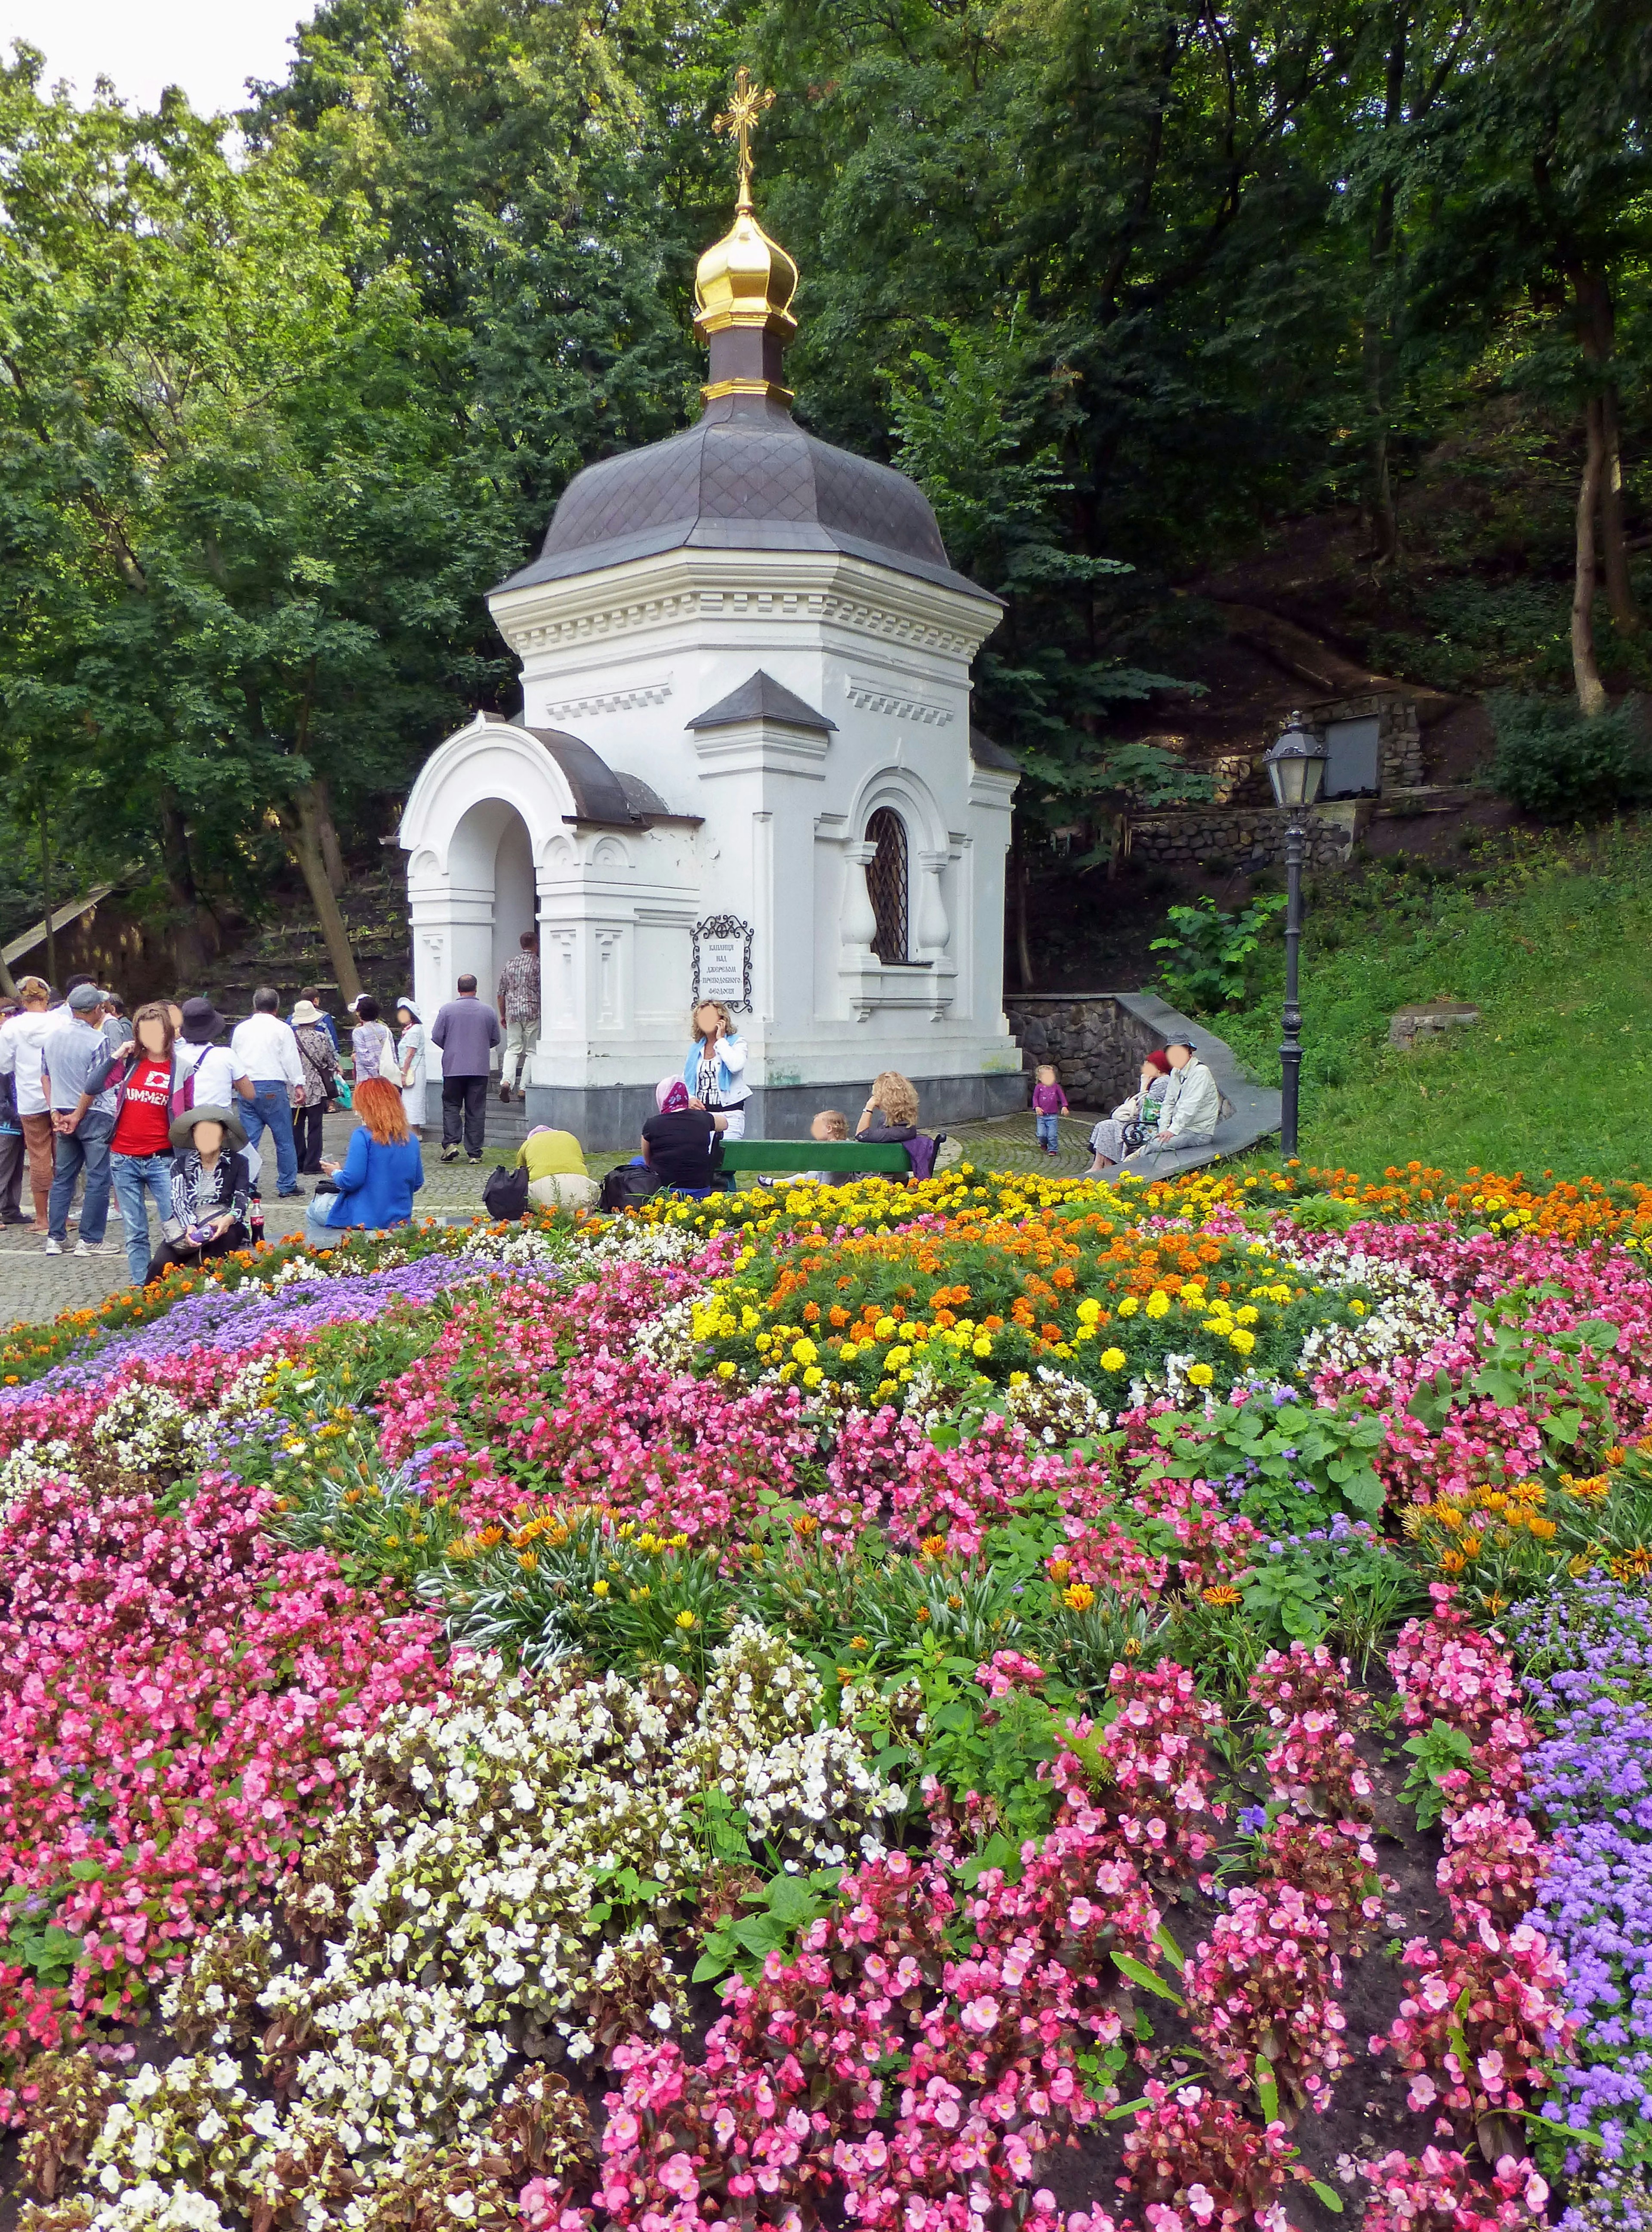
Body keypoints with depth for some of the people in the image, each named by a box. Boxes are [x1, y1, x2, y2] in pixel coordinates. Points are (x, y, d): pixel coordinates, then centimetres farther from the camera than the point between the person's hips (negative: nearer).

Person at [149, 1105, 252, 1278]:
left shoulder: (238, 1163, 8)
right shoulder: (182, 1164, 12)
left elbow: (242, 1200, -5)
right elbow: (179, 1200, -3)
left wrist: (228, 1219, -30)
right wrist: (189, 1226, -26)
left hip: (224, 1226, -1)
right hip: (185, 1225, 1)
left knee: (226, 1237, -38)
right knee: (160, 1265, -26)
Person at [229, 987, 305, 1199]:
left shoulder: (241, 1029, 11)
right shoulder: (282, 1029, -2)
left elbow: (234, 1059, 17)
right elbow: (291, 1060, -4)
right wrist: (298, 1086, 1)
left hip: (247, 1089, 4)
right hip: (273, 1089, -4)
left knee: (248, 1140, 7)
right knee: (284, 1139, 3)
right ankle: (288, 1186, 6)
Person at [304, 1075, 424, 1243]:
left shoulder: (363, 1136, -16)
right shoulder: (411, 1140, 1)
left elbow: (351, 1180, -19)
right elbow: (417, 1183, 9)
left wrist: (336, 1172, 1)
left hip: (364, 1220, -6)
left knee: (313, 1211, 24)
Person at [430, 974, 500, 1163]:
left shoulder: (447, 1009, -3)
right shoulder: (488, 1011, 1)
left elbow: (436, 1037, -2)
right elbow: (495, 1039, 8)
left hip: (453, 1068, -1)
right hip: (480, 1068, 1)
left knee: (451, 1106, 10)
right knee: (476, 1110, 4)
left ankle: (451, 1143, -7)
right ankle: (474, 1153, 5)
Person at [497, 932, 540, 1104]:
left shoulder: (510, 963, 9)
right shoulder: (538, 964, -4)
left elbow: (502, 992, 11)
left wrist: (502, 1015, 19)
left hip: (512, 1012, 4)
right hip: (532, 1012, -4)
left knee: (512, 1049, 9)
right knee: (531, 1051, 4)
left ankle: (506, 1080, -12)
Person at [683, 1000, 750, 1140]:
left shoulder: (736, 1042, 3)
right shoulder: (696, 1049, 17)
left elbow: (736, 1066, -19)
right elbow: (685, 1080, 17)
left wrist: (720, 1040, -8)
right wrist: (690, 1099, -4)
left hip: (729, 1113, -4)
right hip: (701, 1112, 4)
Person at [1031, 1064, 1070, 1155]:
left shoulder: (1056, 1087, 2)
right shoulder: (1039, 1087, -1)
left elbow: (1062, 1097, 7)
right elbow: (1035, 1098, 3)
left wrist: (1064, 1106, -5)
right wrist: (1037, 1107, -12)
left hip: (1053, 1115, 0)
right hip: (1041, 1115, 0)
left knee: (1052, 1134, -3)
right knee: (1041, 1134, 0)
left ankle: (1053, 1149, 10)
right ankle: (1043, 1144, 31)